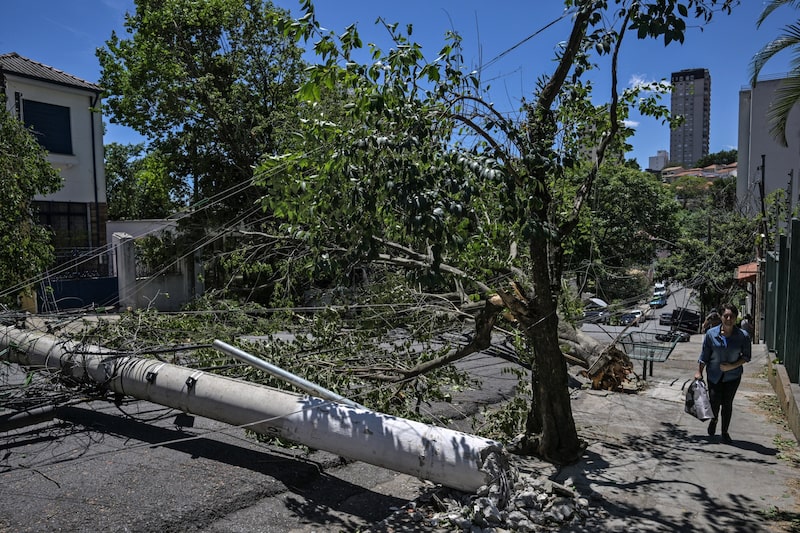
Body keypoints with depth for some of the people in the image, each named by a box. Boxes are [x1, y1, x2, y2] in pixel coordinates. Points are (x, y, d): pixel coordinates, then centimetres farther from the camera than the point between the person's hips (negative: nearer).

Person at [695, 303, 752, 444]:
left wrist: (732, 366, -15)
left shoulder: (743, 336, -9)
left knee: (727, 403, 6)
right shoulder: (711, 333, -8)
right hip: (714, 375, 0)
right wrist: (699, 372, 2)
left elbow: (746, 356, 0)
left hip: (733, 375, 0)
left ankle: (725, 432, 26)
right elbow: (704, 355, 1)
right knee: (714, 402, 0)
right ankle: (714, 420, 36)